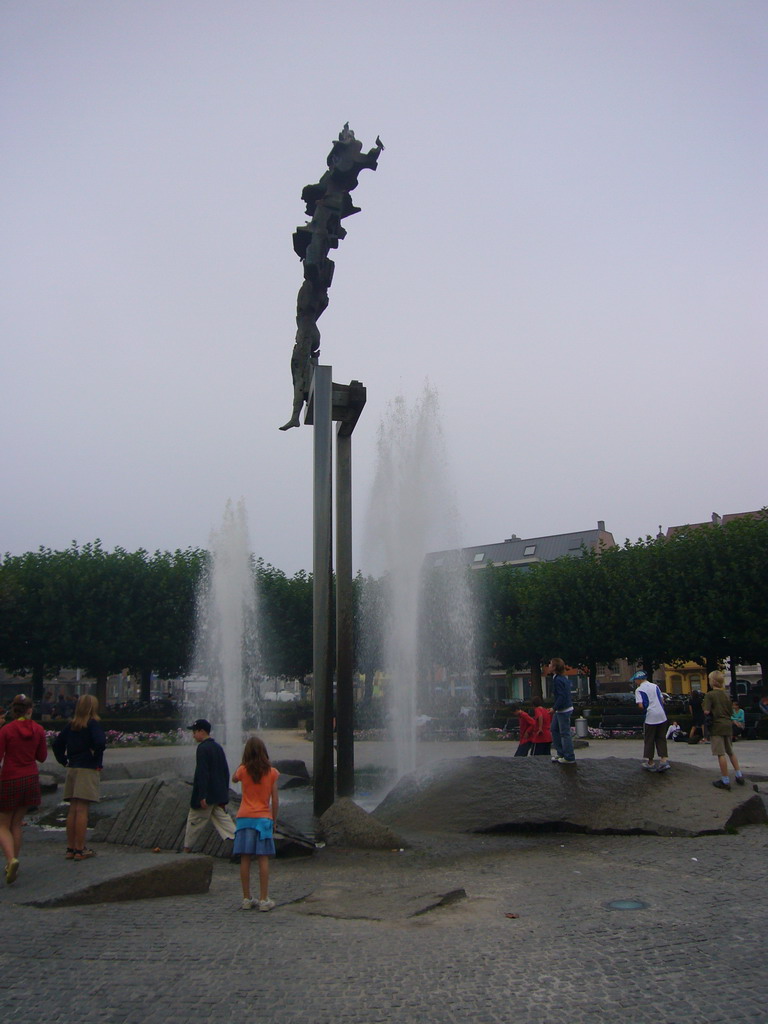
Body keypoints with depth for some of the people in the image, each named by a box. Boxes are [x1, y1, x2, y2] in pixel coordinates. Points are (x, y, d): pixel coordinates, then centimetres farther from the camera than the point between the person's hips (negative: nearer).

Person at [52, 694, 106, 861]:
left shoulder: (71, 725, 9)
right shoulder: (93, 724, -10)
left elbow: (56, 744, 12)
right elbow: (100, 742, -24)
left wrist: (64, 761, 14)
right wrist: (96, 756, -7)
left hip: (72, 770, 6)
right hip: (88, 770, -6)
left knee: (73, 810, 10)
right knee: (82, 810, -5)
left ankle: (70, 848, 15)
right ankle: (80, 849, -3)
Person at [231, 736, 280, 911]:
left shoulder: (243, 770, -2)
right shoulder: (272, 772, -2)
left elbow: (234, 779, 23)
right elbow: (275, 801, -1)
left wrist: (243, 764, 14)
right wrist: (274, 822, 9)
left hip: (245, 818, 1)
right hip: (264, 818, -1)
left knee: (245, 859, 4)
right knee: (263, 859, 0)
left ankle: (246, 899, 8)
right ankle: (264, 899, 1)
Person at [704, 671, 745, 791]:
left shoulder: (709, 695, -11)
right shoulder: (727, 695, 9)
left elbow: (707, 711, -18)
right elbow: (730, 711, 13)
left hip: (716, 726, -7)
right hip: (727, 724, 7)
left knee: (721, 754, -5)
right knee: (730, 752, 20)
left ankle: (725, 781, -5)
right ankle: (739, 776, 22)